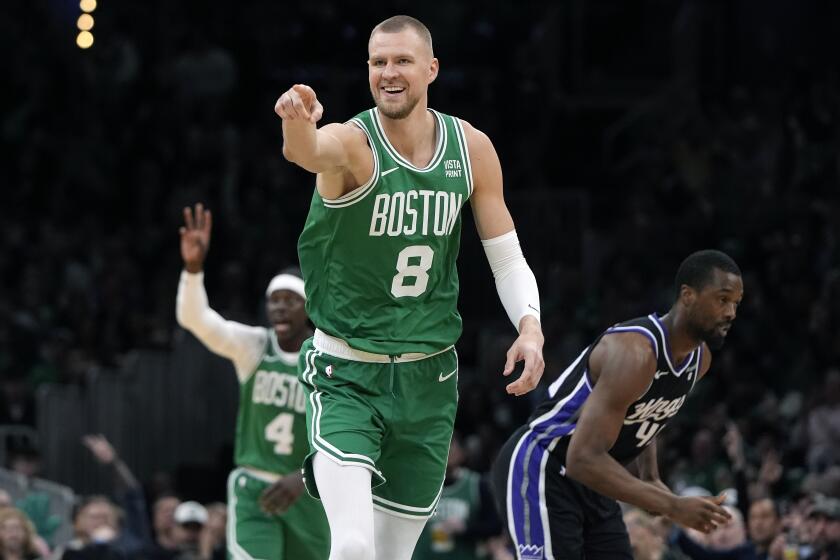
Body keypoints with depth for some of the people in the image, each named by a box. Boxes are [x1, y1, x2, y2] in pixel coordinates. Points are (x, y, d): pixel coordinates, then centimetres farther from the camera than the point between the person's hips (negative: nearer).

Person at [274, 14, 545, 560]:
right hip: (347, 375, -5)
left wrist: (530, 325, -12)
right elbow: (308, 151, -41)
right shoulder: (351, 143, -16)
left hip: (428, 376, 5)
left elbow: (508, 258, 7)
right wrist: (298, 125, -66)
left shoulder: (471, 149, -1)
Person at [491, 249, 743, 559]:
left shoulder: (699, 359, 0)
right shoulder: (634, 351, -30)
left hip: (590, 480, 10)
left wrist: (651, 477, 7)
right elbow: (583, 459, -36)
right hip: (540, 471, -10)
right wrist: (673, 507, -38)